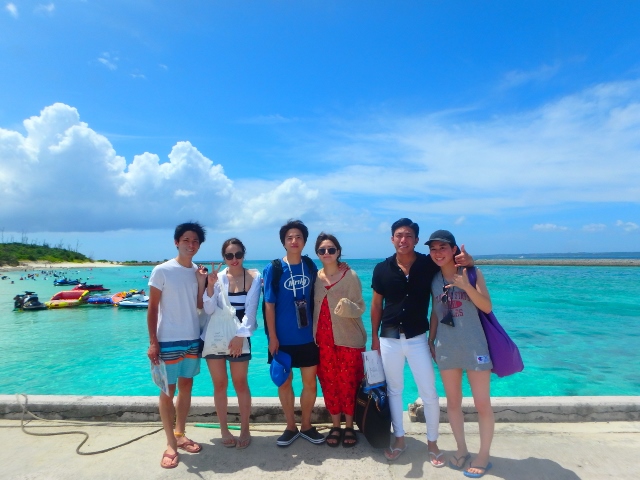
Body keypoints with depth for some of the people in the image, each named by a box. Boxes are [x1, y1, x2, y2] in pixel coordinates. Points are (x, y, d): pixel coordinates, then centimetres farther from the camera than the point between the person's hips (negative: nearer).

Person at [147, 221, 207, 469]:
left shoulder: (197, 271, 4)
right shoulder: (162, 271, -11)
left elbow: (200, 305, 5)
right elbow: (152, 309, -9)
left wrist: (204, 283, -9)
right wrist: (152, 342, -13)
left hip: (193, 339, 5)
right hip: (168, 341, -5)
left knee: (186, 387, 14)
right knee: (167, 391, 6)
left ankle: (180, 435, 29)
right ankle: (171, 444, 18)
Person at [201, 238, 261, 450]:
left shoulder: (253, 277, -5)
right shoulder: (217, 277, -2)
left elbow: (250, 309, -11)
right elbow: (209, 310, -7)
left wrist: (240, 336, -17)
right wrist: (210, 285, -20)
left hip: (239, 336, -1)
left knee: (240, 383, 6)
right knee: (219, 384, 9)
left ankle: (245, 430, 22)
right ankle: (224, 430, 25)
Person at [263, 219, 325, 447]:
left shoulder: (310, 266, 0)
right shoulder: (273, 268, -8)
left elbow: (315, 299, 8)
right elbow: (269, 305, -8)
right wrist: (272, 337, -10)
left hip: (307, 337, 2)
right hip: (282, 338, -2)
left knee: (310, 382, 10)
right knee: (284, 382, 12)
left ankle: (306, 425, 30)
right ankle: (291, 427, 31)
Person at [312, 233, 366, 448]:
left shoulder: (350, 276, -7)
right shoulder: (315, 277, 4)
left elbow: (360, 308, -7)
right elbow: (314, 307, 12)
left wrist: (347, 306, -28)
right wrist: (313, 335, 6)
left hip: (349, 338, -3)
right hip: (323, 339, 3)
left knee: (348, 383, 5)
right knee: (328, 382, 9)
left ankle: (349, 426, 24)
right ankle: (335, 425, 26)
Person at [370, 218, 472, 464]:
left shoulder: (429, 264, -7)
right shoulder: (382, 269, -4)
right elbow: (376, 304, 4)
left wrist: (466, 260, -20)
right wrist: (374, 338, 5)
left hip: (417, 339, -1)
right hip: (389, 339, 1)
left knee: (429, 393, 6)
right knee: (394, 391, 15)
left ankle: (432, 442, 29)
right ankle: (399, 439, 34)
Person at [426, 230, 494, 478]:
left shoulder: (472, 273, -6)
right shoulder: (433, 279, 4)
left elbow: (487, 307, -11)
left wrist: (466, 286, -25)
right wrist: (430, 340, 9)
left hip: (474, 346, -3)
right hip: (446, 348, 4)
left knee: (482, 403, 5)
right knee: (453, 402, 13)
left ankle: (483, 455, 23)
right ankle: (461, 449, 30)